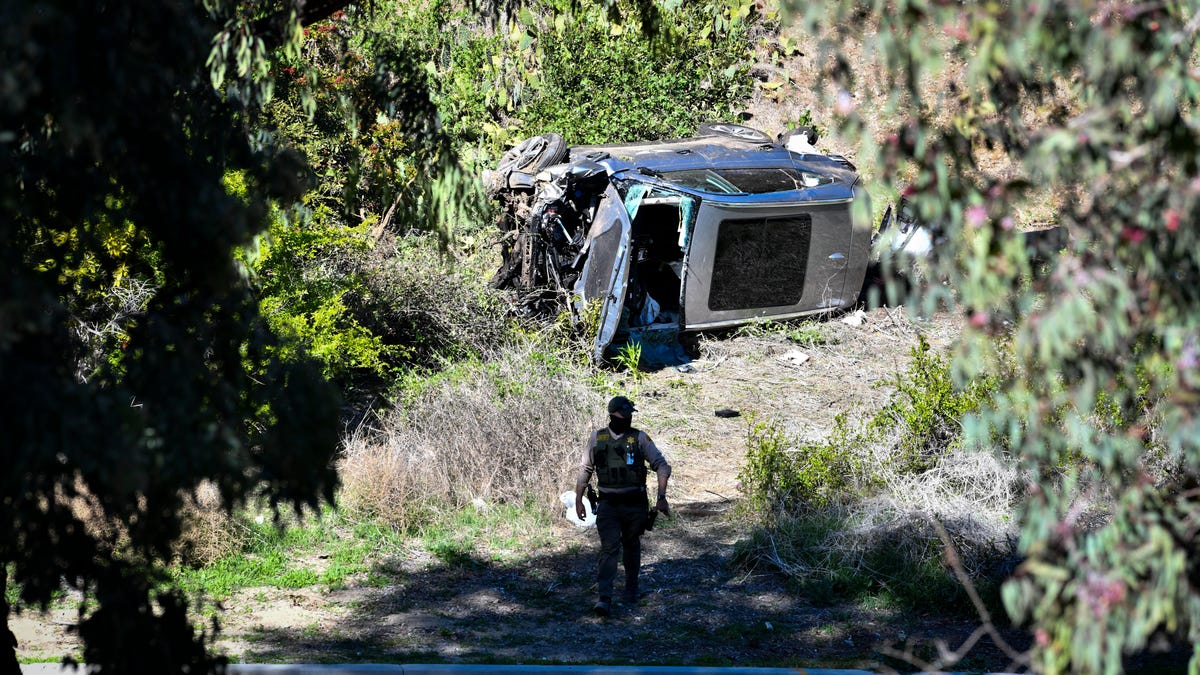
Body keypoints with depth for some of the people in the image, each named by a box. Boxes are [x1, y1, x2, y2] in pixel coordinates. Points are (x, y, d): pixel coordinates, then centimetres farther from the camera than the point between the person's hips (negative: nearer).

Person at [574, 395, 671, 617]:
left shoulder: (639, 438, -3)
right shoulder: (596, 439, 1)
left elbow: (662, 466, -3)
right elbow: (585, 470, 12)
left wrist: (661, 497, -12)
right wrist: (578, 500, 10)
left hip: (634, 504, 0)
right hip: (608, 505, 0)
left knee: (632, 547, 13)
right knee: (609, 548, -12)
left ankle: (631, 589, 33)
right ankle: (604, 598, -20)